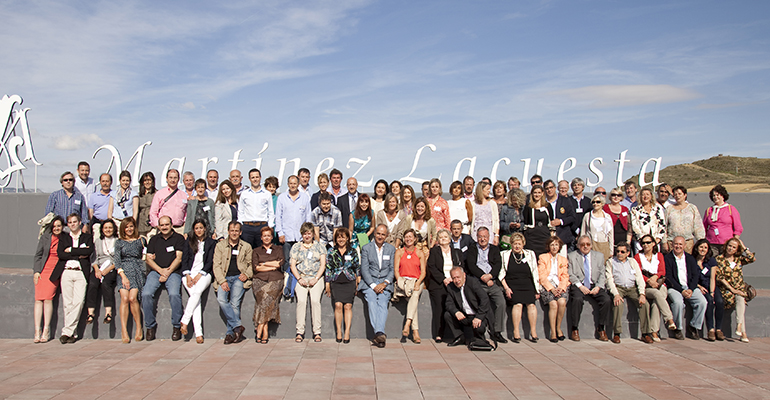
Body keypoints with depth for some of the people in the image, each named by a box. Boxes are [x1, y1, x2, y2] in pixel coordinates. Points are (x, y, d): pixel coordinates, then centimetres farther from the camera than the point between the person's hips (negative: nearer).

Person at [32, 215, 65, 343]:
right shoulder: (45, 238, 9)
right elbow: (38, 255, 10)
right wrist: (36, 271, 2)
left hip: (55, 272, -2)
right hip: (42, 271, 2)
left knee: (48, 298, -13)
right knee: (38, 299, -7)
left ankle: (46, 331, -8)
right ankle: (37, 331, -4)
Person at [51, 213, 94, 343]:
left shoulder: (87, 237, 15)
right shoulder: (63, 238, 19)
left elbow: (89, 251, -5)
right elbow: (60, 254, 2)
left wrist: (71, 250, -2)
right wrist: (79, 254, -5)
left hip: (81, 273, -1)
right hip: (66, 272, 1)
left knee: (78, 302, -13)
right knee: (67, 303, -4)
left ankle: (66, 331, -9)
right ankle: (72, 333, 1)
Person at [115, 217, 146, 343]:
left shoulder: (141, 240, 16)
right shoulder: (119, 242, 14)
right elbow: (117, 261, 6)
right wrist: (123, 276, -7)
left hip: (138, 271, -1)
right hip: (124, 271, 1)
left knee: (132, 298, -22)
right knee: (124, 298, -22)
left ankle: (139, 328, -11)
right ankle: (124, 332, -22)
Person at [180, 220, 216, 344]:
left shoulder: (211, 242, 12)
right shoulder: (189, 242, 17)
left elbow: (210, 262, 4)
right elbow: (184, 260, 9)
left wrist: (199, 275, -9)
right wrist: (188, 276, -6)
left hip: (204, 274, 0)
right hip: (190, 273, 0)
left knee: (197, 291, -33)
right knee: (195, 295, -25)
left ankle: (184, 321, -29)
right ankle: (198, 333, -32)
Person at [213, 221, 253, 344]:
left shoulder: (246, 246, 17)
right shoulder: (220, 245, 15)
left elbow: (251, 264, 18)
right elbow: (216, 265, 7)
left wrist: (247, 274, -4)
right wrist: (222, 281, -8)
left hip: (239, 277, -1)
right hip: (224, 278, 1)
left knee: (235, 302, -23)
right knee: (221, 299, -27)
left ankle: (231, 333, -16)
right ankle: (238, 326, -23)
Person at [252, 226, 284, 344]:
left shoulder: (278, 249, 21)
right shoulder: (256, 251, 21)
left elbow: (279, 263, 4)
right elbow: (256, 267, 6)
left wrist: (263, 264, 5)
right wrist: (272, 266, -1)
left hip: (275, 280, 0)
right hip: (260, 280, 0)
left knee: (267, 297, -30)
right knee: (264, 296, -30)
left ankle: (259, 329, -24)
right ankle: (265, 332, -27)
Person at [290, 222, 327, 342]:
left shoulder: (319, 246, 13)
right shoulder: (296, 247, 16)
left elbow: (323, 265, 6)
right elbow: (293, 265, 11)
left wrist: (315, 279, -8)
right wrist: (299, 279, -5)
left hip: (316, 279, -1)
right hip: (301, 278, 1)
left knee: (315, 300, -23)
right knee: (301, 300, -23)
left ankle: (317, 332, -19)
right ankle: (300, 332, -19)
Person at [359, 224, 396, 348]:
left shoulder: (391, 249, 14)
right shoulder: (366, 248, 9)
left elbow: (392, 269, 9)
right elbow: (364, 269, 1)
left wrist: (384, 283, -8)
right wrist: (373, 285, -12)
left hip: (385, 283, 1)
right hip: (369, 282, -1)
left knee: (382, 303, -27)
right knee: (372, 302, -29)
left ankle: (379, 333, -41)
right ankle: (380, 334, -39)